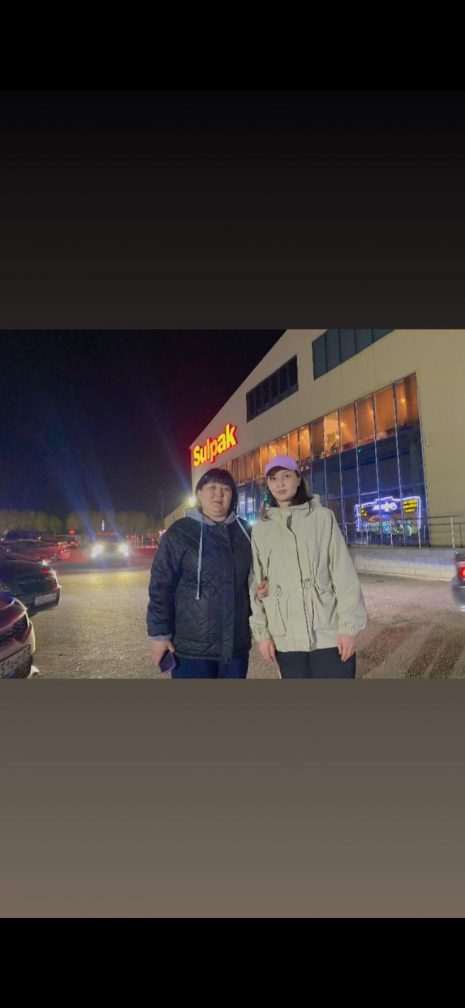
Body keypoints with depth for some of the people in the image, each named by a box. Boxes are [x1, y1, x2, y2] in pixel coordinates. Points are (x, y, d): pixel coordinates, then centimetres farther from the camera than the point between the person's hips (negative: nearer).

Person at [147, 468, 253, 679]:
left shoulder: (243, 532, 8)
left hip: (236, 644, 5)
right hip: (192, 646, -4)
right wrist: (159, 634, -10)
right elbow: (161, 586, -7)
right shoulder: (179, 533, -6)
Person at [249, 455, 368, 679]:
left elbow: (344, 573, -4)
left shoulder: (323, 517, -1)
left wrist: (349, 626, -7)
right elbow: (256, 583, 7)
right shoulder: (260, 530, 6)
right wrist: (262, 632, 4)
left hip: (330, 633, -2)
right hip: (286, 639, 2)